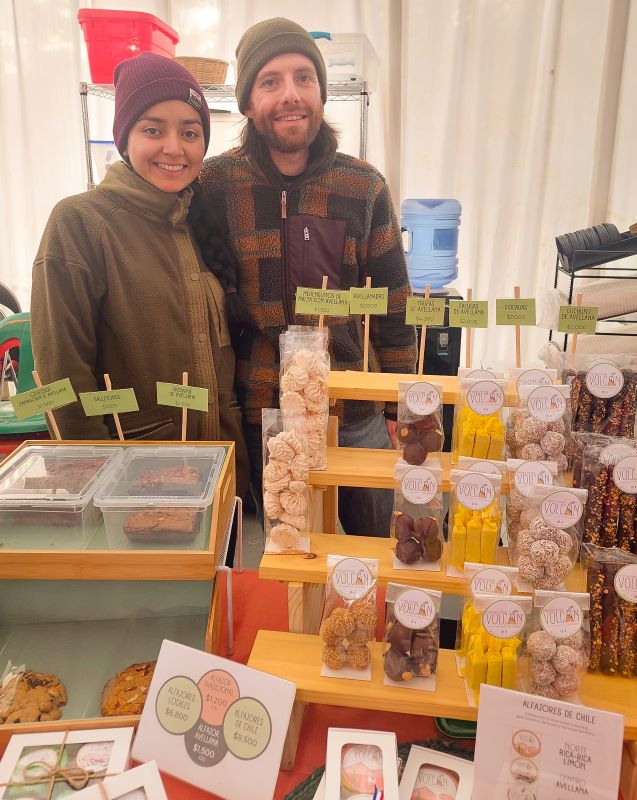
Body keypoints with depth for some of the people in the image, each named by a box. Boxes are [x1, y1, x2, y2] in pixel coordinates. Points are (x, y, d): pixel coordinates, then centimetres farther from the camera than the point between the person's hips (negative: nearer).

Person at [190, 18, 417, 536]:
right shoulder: (215, 184, -5)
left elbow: (393, 306, 3)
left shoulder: (365, 187, -1)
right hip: (262, 415, -1)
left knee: (373, 547, 18)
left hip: (359, 415, 1)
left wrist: (399, 409, 4)